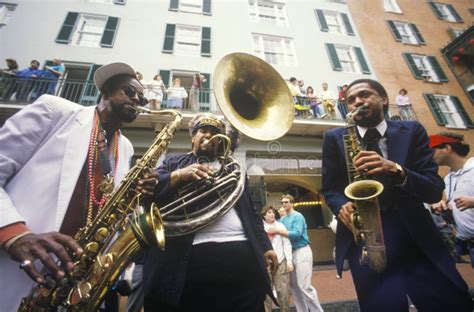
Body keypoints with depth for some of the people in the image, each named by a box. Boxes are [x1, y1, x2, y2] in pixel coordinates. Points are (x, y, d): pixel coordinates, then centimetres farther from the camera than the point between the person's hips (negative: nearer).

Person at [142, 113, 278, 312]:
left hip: (241, 255, 3)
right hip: (188, 257, -2)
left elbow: (251, 211, 17)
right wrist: (178, 175, -15)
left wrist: (265, 247, 9)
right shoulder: (173, 163, 14)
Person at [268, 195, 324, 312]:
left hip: (301, 251, -7)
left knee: (304, 285, -7)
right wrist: (273, 231, -11)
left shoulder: (298, 216, -10)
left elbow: (296, 234, -21)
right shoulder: (283, 219, 12)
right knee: (294, 285, 12)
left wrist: (278, 231, -23)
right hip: (290, 252, 7)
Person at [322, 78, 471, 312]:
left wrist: (396, 169, -21)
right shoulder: (334, 138, 5)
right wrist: (342, 207, -16)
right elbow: (329, 189, 7)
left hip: (416, 238, 2)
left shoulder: (411, 131, 6)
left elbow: (434, 190, -1)